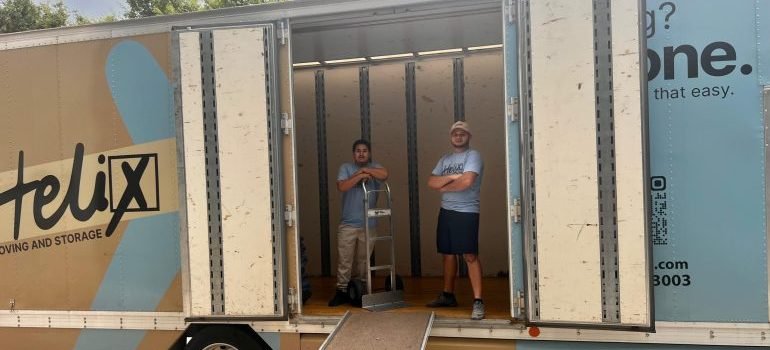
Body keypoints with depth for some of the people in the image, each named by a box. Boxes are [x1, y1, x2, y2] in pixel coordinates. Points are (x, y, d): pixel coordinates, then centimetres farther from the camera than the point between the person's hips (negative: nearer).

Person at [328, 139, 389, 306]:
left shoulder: (374, 167, 8)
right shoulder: (346, 167, 4)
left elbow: (384, 174, -14)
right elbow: (341, 186, -13)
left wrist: (363, 169, -9)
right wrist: (360, 176, -17)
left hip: (368, 224, 2)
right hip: (348, 224, -1)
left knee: (363, 260, 9)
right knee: (344, 260, -2)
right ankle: (342, 291, 7)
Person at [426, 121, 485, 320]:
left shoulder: (473, 156, -5)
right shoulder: (445, 160, 15)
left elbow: (467, 181, -20)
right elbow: (431, 183, 4)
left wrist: (444, 187, -4)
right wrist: (452, 177, -11)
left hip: (466, 212, -7)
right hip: (446, 212, 7)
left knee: (470, 256, -11)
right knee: (448, 254, 13)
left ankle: (478, 301, -9)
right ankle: (448, 295, 25)